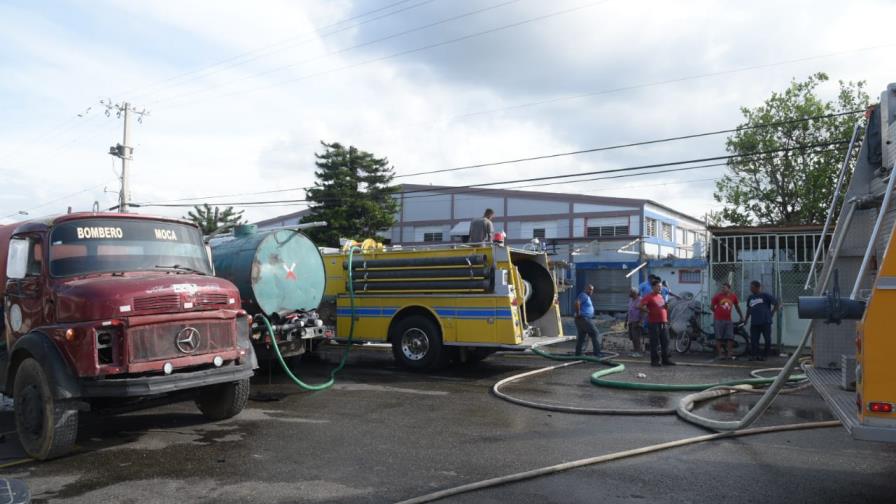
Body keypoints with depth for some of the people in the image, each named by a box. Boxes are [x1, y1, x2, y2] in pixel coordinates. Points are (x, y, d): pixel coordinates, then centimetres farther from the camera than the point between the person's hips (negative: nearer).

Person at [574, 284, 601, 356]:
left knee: (581, 337, 9)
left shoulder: (587, 296, 22)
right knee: (595, 334, -5)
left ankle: (578, 353, 10)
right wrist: (578, 314, -22)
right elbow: (577, 302, -28)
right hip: (584, 319, -10)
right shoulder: (584, 295, -11)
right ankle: (597, 352, -4)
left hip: (585, 319, 10)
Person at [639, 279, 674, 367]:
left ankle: (666, 359, 16)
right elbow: (641, 306, -16)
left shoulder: (661, 296, 18)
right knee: (655, 343, -2)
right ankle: (654, 360, 4)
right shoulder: (649, 297, -6)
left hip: (664, 323, 7)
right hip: (654, 323, -7)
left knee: (665, 342, 8)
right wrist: (649, 312, -13)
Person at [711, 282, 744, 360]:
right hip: (718, 320, -3)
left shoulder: (733, 296, 4)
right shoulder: (717, 295, -6)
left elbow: (737, 306, 19)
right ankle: (719, 354, 4)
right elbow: (711, 306, 3)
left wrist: (741, 316, 23)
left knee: (730, 337, 2)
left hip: (728, 320, 3)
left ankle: (729, 354, 8)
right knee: (719, 337, 0)